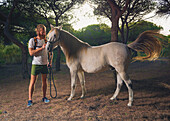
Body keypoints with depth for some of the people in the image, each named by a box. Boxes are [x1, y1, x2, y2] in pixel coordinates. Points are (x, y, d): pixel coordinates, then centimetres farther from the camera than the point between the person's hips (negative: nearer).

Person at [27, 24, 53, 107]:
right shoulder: (32, 40, -7)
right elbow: (31, 53, -14)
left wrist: (50, 61, 3)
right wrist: (41, 48, -20)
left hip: (45, 64, 4)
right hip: (36, 64, -4)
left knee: (44, 81, 10)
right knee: (32, 82, -1)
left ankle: (44, 97, 24)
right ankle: (30, 100, 8)